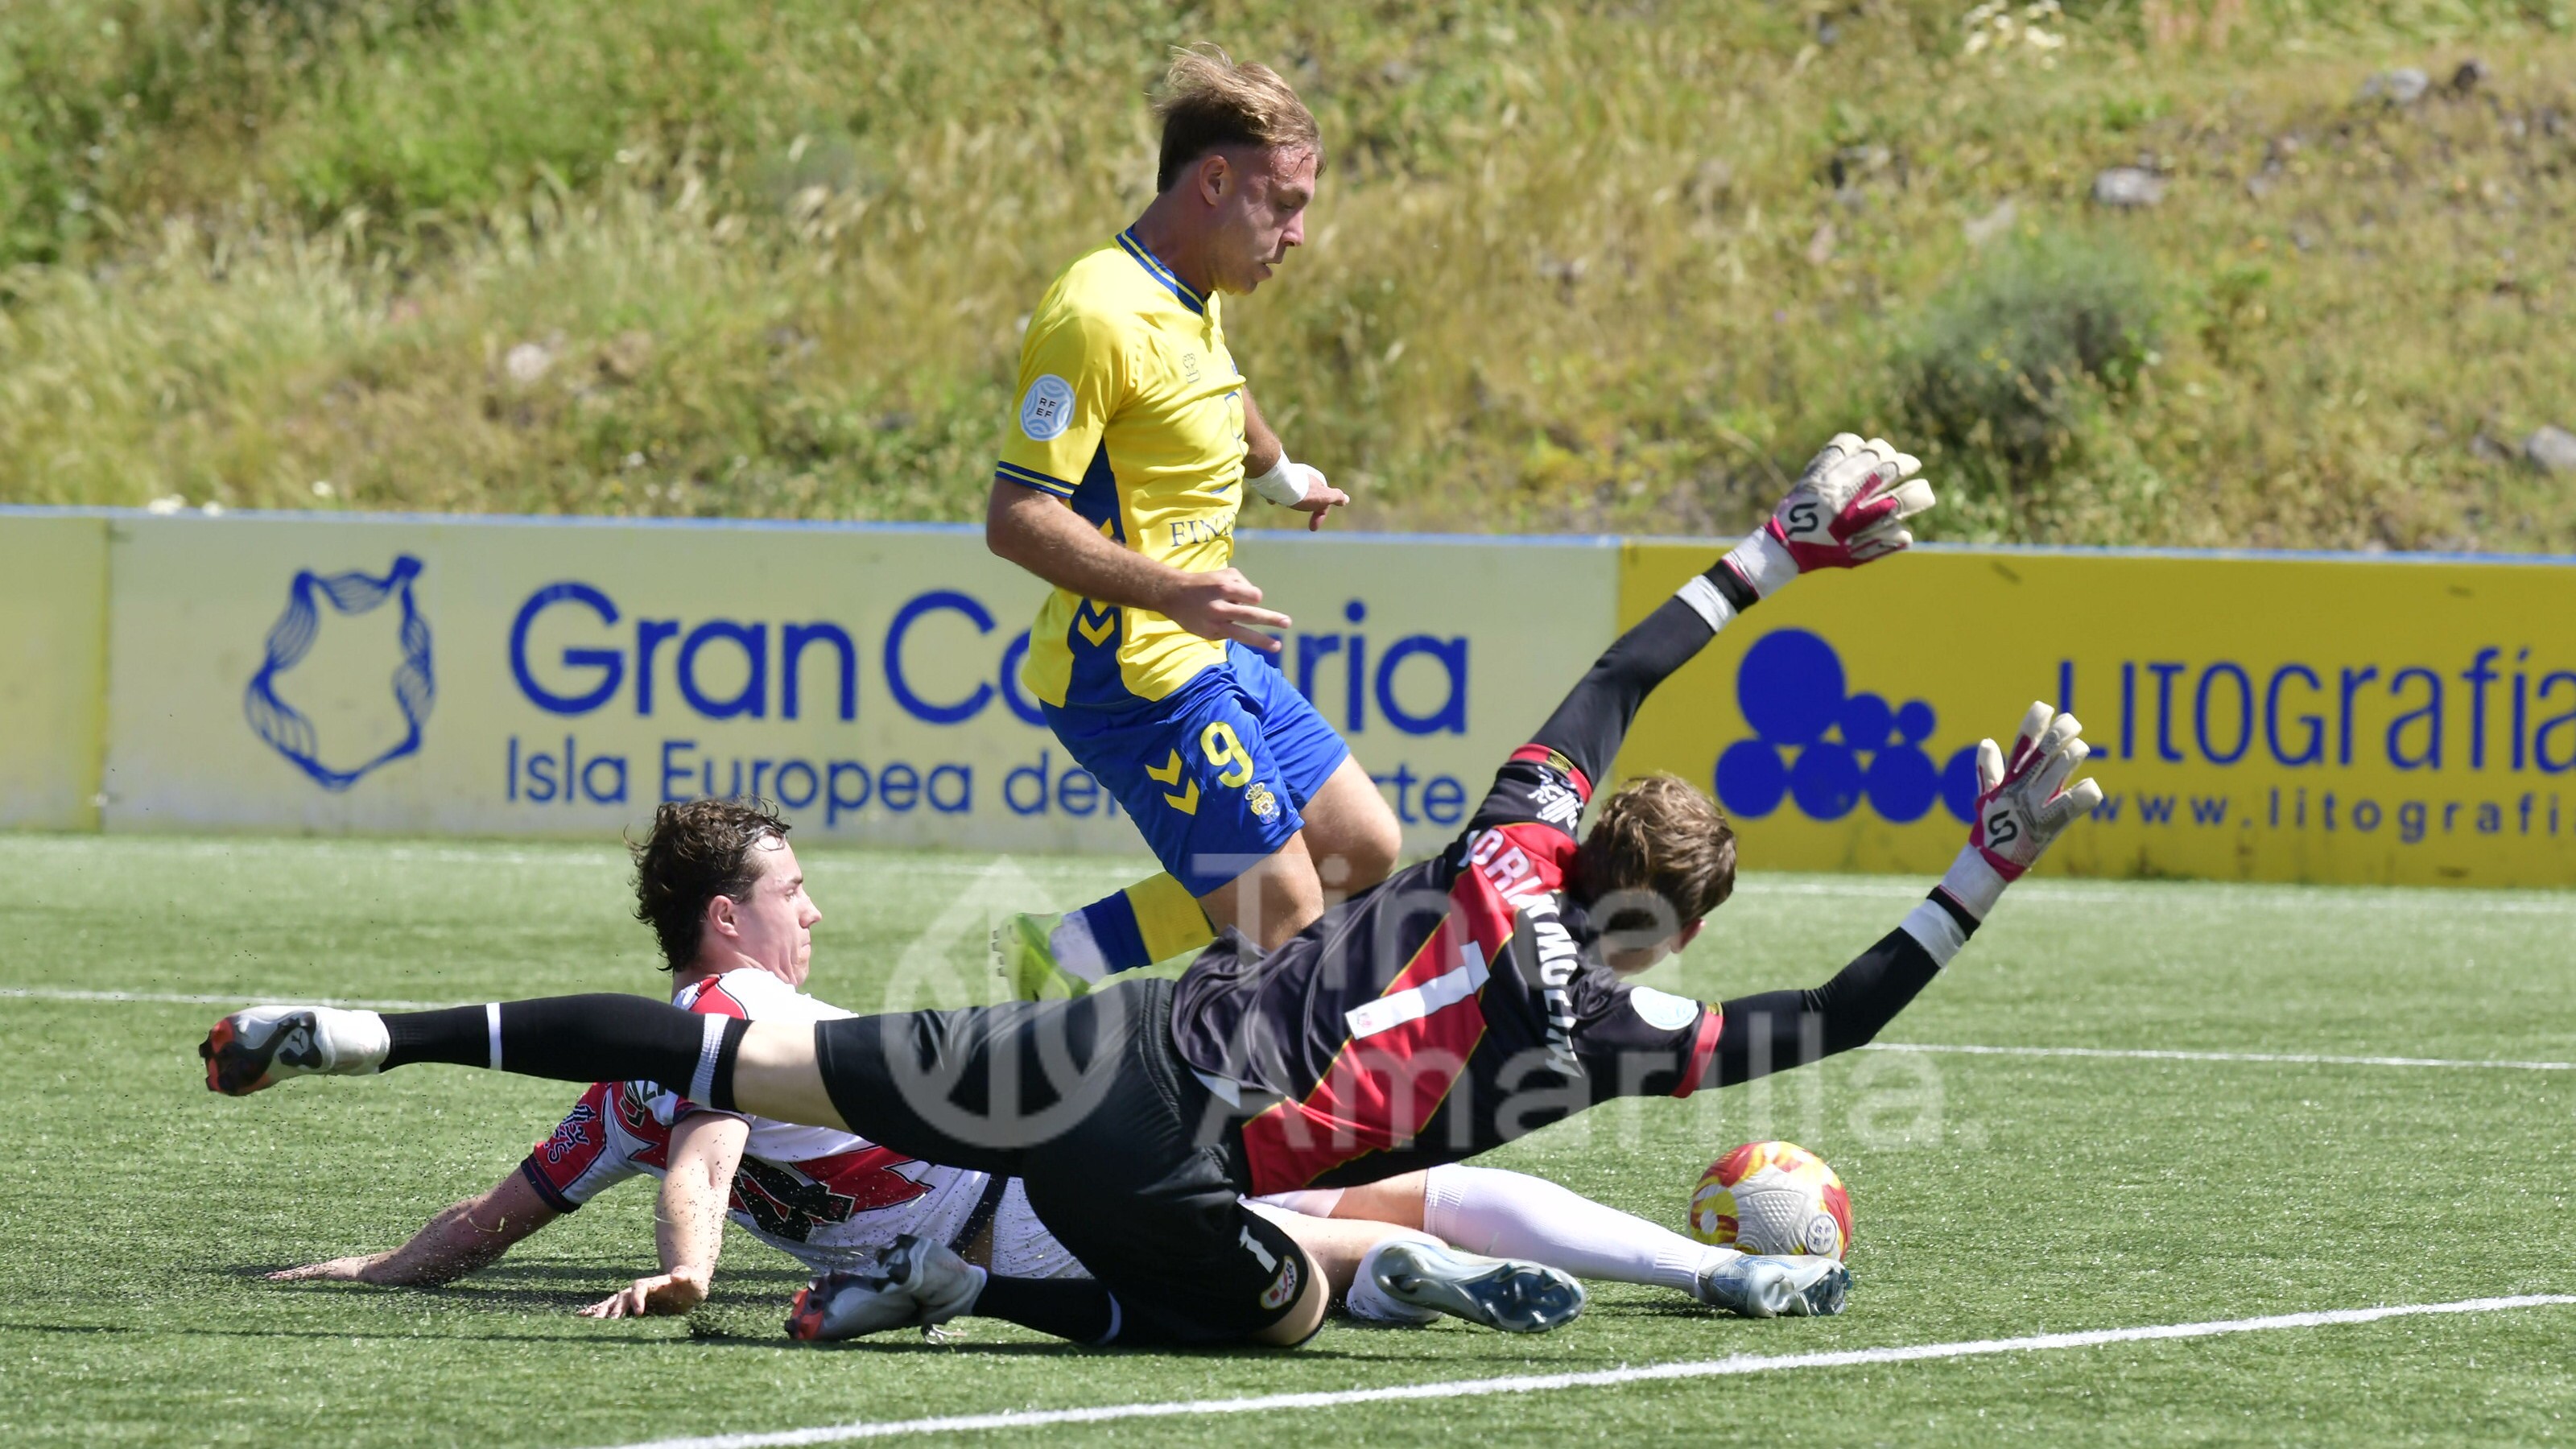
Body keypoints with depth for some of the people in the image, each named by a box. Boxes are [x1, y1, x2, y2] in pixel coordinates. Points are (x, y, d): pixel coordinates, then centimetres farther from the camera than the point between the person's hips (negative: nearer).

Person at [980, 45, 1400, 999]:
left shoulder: (1197, 302, 11)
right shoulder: (1098, 314, -20)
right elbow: (1015, 518, -24)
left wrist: (1284, 476, 53)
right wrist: (1174, 590, -33)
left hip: (1213, 661, 10)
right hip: (1138, 678, -10)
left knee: (1365, 850, 12)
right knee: (1285, 919, -11)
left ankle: (1065, 953, 12)